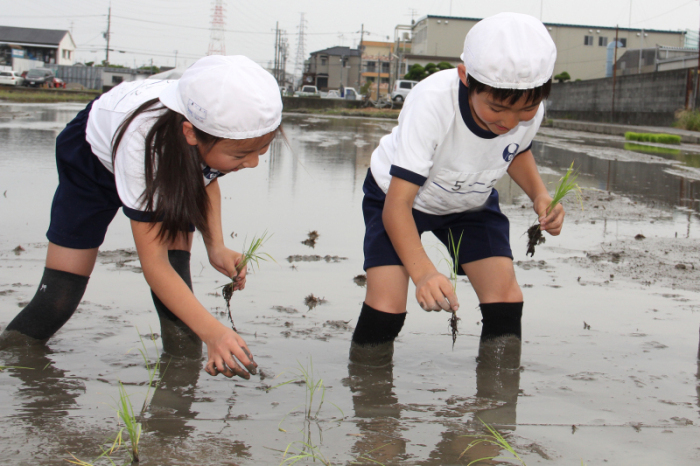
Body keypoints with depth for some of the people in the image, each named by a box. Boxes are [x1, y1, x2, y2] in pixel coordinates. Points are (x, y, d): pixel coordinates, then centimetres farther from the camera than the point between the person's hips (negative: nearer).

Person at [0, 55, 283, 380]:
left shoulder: (230, 133, -33)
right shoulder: (142, 141, -48)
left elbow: (206, 177, -6)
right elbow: (153, 263, -43)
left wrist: (215, 247, -21)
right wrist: (213, 331, -54)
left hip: (172, 165, 4)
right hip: (95, 158, -4)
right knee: (58, 296, -5)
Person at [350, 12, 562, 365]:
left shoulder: (530, 110, -24)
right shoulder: (431, 103, -40)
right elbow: (397, 204, -40)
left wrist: (539, 195, -17)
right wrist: (422, 272, -55)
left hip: (471, 202, 4)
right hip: (398, 195, -4)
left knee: (506, 299, -12)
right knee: (387, 304, -19)